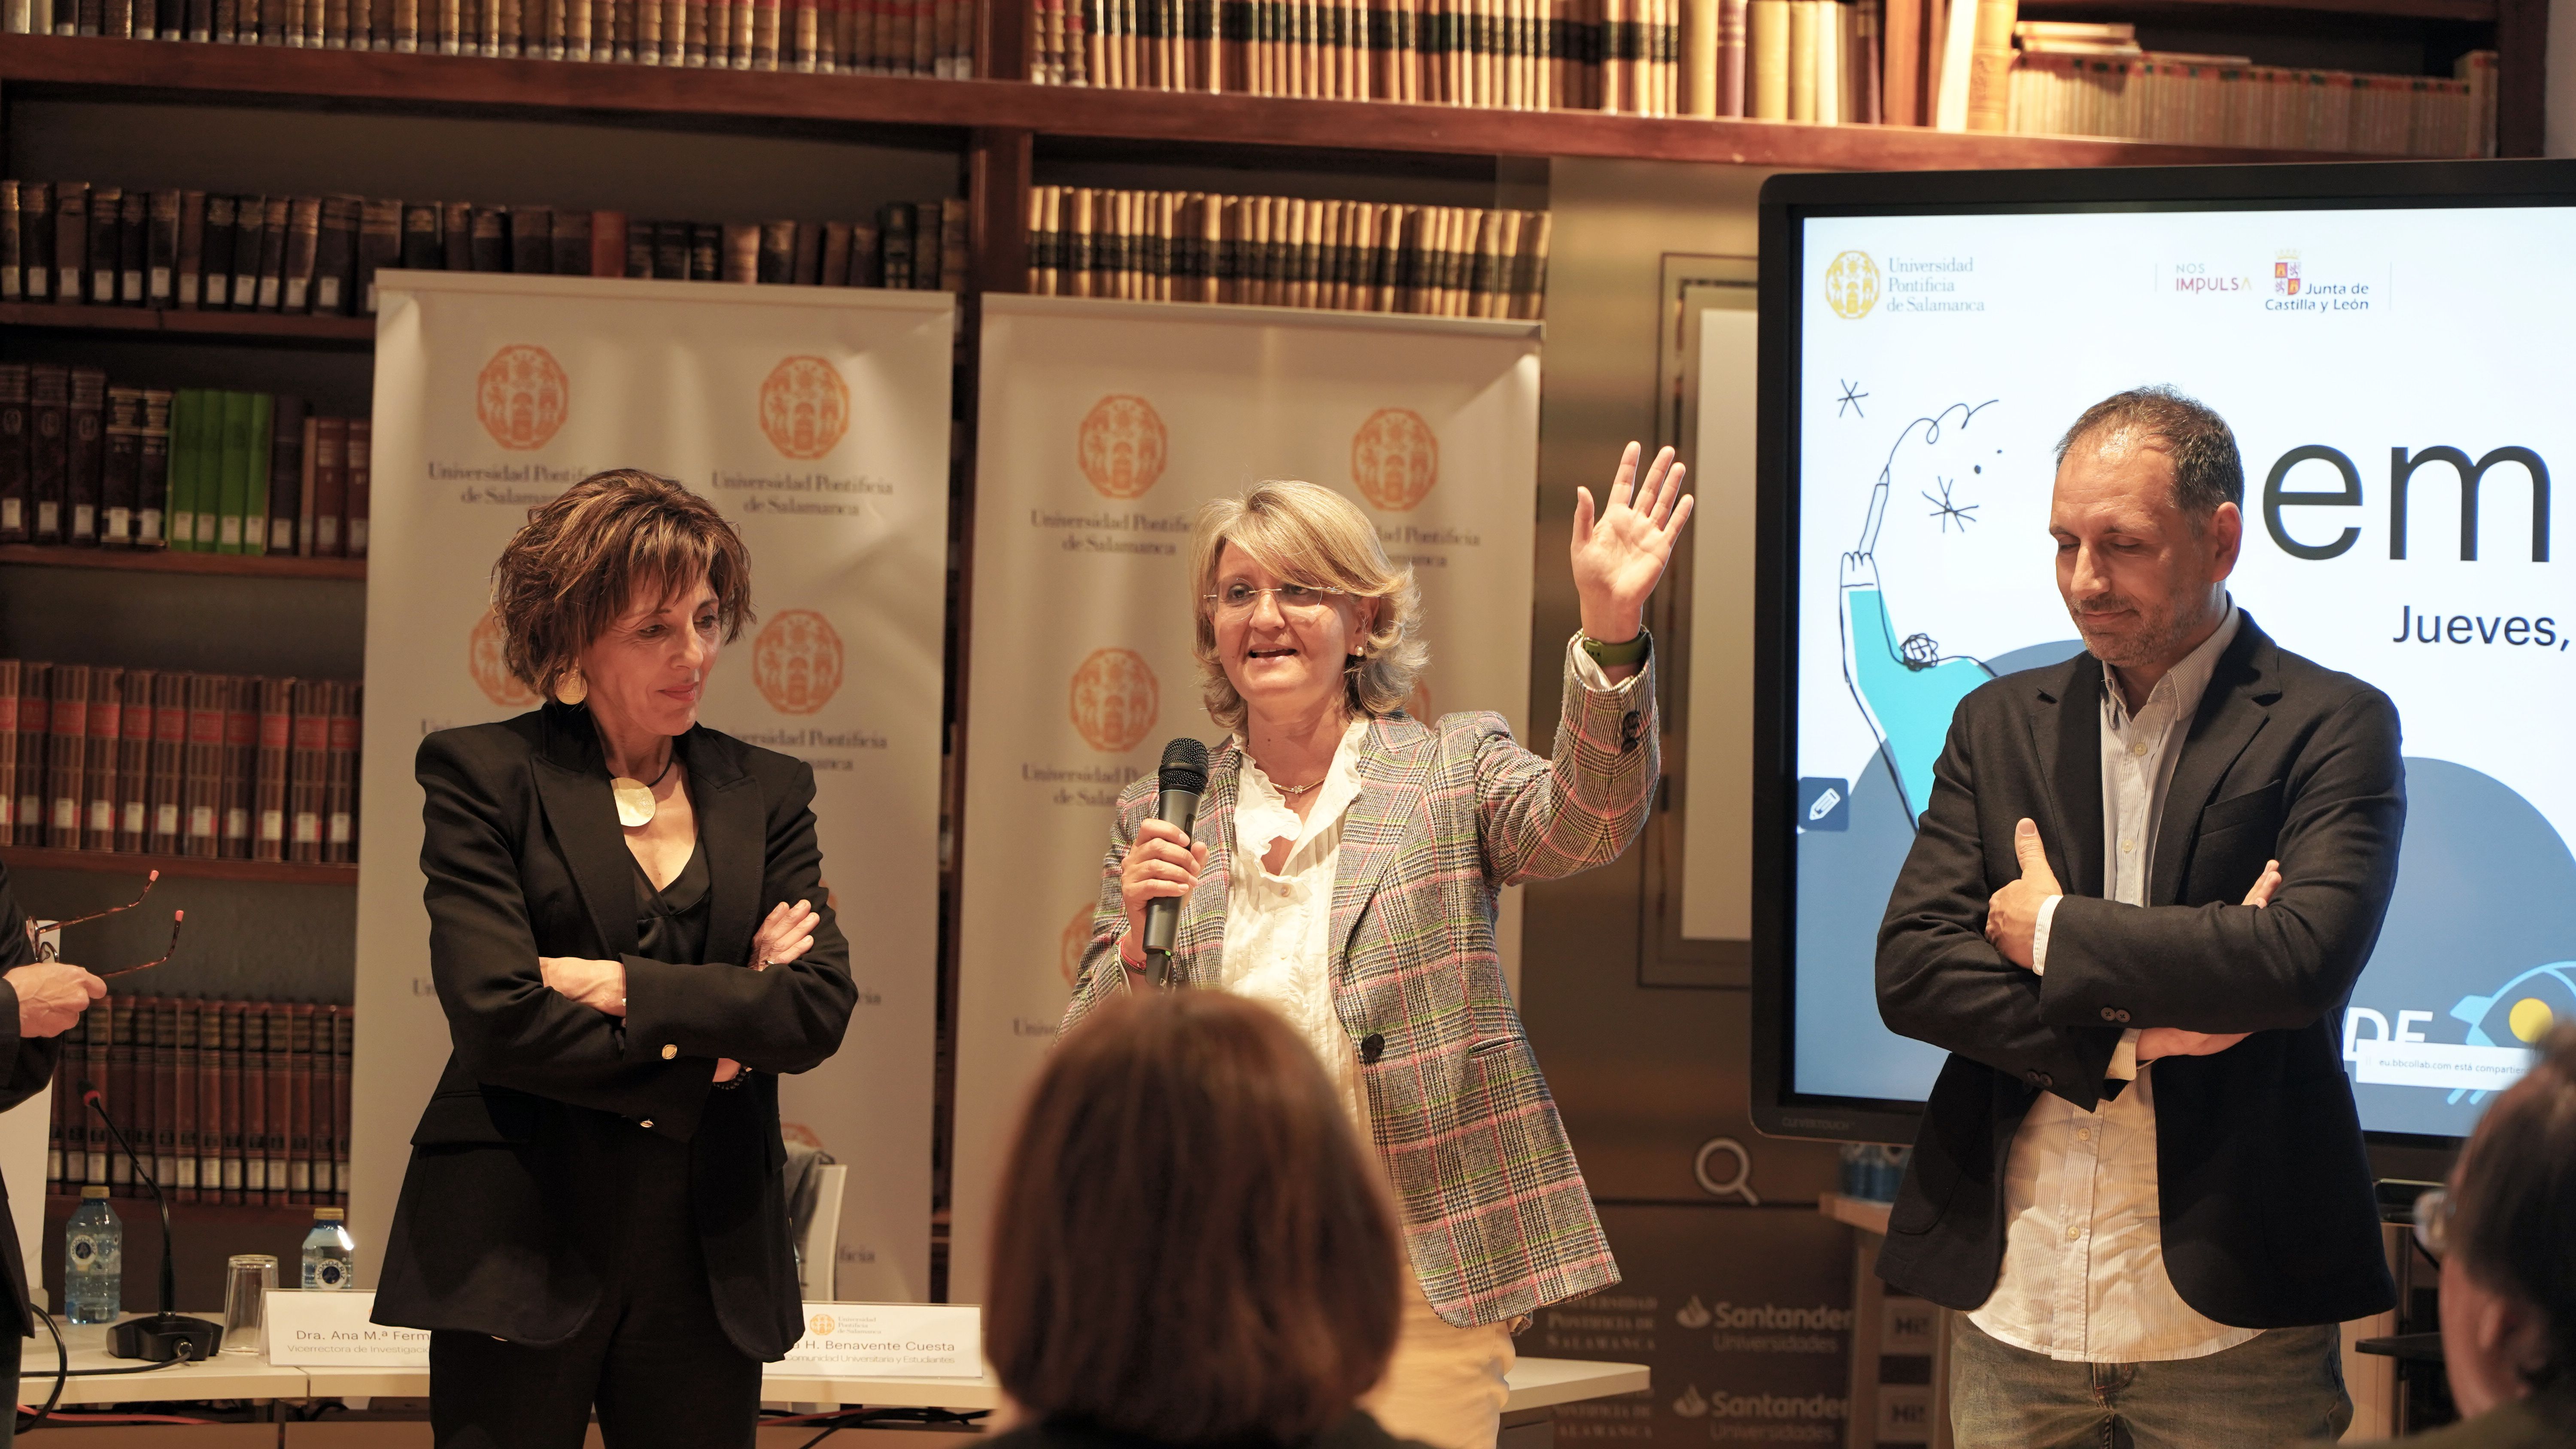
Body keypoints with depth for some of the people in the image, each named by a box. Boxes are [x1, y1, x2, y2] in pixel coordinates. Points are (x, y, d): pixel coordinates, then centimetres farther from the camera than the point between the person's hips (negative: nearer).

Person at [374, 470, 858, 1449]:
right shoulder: (483, 775, 0)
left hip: (710, 1264, 3)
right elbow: (496, 1018, -12)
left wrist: (622, 988, -12)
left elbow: (820, 1009, -3)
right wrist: (708, 1047, -6)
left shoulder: (767, 792, 11)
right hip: (521, 1256, -3)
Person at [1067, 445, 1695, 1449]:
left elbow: (1585, 822, -17)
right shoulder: (1157, 819, 9)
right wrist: (1137, 939, -13)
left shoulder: (1455, 768, 5)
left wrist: (1611, 633, -32)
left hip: (1423, 1270, -2)